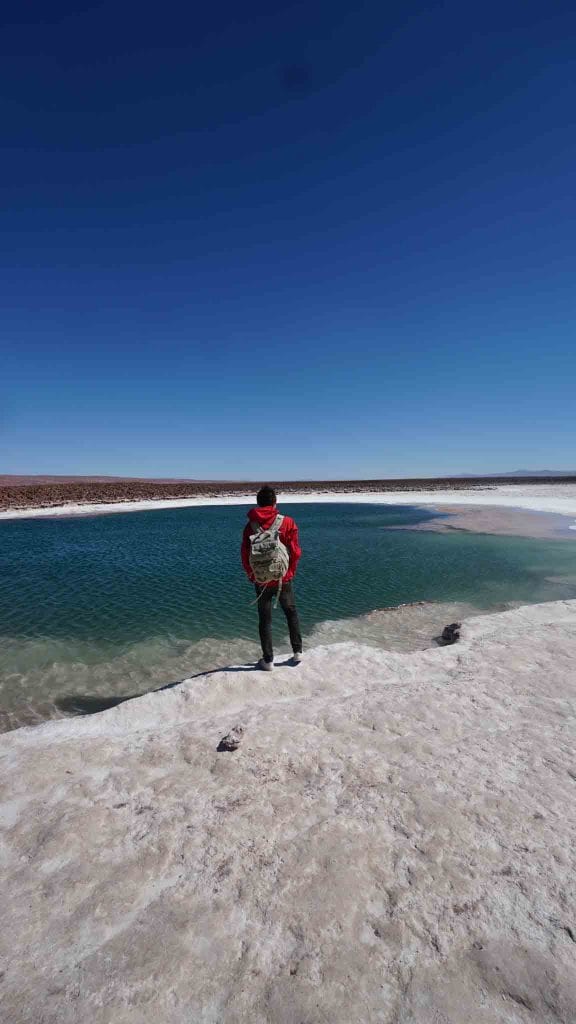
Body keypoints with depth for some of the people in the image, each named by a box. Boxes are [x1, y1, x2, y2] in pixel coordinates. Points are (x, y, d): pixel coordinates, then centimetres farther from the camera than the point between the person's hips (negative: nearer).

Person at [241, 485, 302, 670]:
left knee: (264, 619, 12)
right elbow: (295, 552, -7)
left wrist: (251, 575, 13)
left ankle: (268, 660, 18)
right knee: (291, 613, 19)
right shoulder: (287, 522, -8)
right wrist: (291, 572, 9)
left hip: (261, 580, 1)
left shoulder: (250, 525, -3)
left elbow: (245, 555, 0)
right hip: (284, 578, 0)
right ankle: (297, 652, 22)